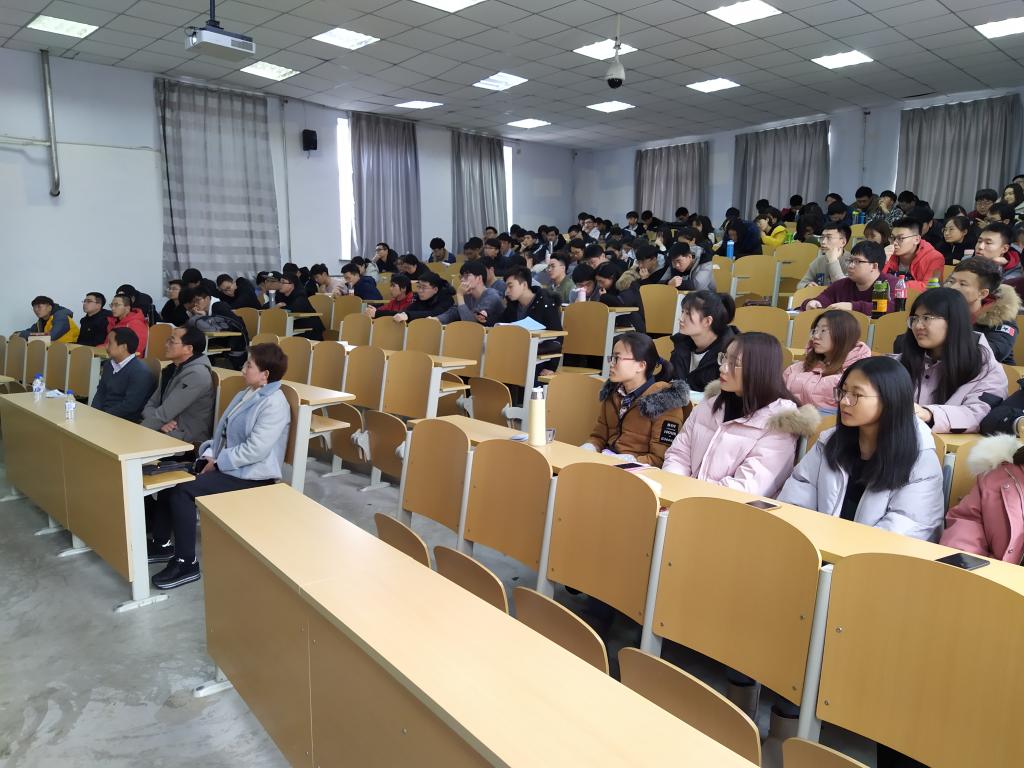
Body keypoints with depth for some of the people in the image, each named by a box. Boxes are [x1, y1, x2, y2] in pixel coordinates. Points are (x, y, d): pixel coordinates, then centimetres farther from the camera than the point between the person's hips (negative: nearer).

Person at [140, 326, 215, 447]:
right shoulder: (171, 370, 14)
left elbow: (165, 413, -17)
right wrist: (161, 422, -9)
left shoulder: (196, 374, -16)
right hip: (164, 434, 8)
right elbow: (150, 405, 12)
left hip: (186, 442, -8)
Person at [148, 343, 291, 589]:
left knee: (183, 491, -21)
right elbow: (223, 432, 17)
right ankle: (163, 543, 14)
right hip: (224, 464, 10)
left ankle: (186, 563, -10)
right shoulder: (246, 394, 13)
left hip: (251, 475, -10)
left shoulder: (274, 404, -18)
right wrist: (210, 453, -2)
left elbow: (254, 450, -25)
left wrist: (218, 461, -16)